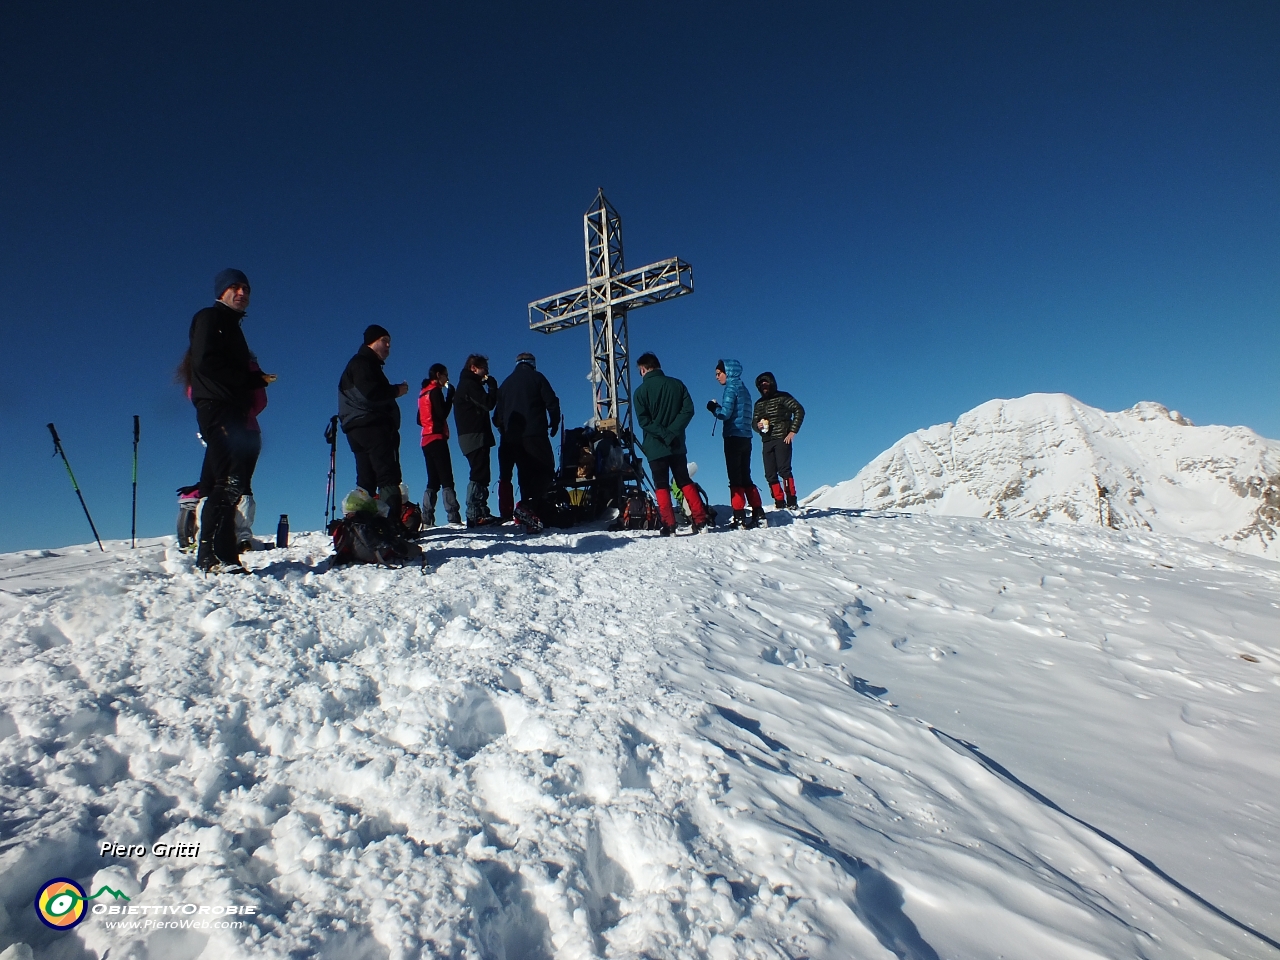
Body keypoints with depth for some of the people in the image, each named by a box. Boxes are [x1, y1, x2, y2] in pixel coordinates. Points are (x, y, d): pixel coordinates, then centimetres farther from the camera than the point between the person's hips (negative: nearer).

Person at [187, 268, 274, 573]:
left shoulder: (231, 325, 29)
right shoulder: (209, 318, 3)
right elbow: (205, 362, -12)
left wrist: (256, 378, 2)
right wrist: (252, 380, -11)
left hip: (232, 411, 9)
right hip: (217, 408, -9)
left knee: (219, 483, 6)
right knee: (230, 481, -17)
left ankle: (209, 555, 9)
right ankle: (215, 557, -18)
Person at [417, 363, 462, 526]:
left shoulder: (423, 393, 20)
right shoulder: (435, 390, -4)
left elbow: (419, 420, 21)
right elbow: (443, 413, -14)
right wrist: (450, 396, -6)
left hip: (426, 440, 9)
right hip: (437, 439, -9)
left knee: (433, 481, 9)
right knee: (446, 479, -14)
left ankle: (426, 519, 3)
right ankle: (453, 517, -21)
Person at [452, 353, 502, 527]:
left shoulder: (467, 384, 25)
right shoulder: (469, 384, -6)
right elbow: (488, 403, -17)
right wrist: (492, 386, -5)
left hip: (471, 437, 11)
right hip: (475, 436, -11)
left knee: (480, 475, 10)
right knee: (479, 475, -14)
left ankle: (480, 512, 12)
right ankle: (476, 514, -16)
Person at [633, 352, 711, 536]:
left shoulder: (641, 391, -5)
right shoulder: (677, 384, 5)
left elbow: (644, 421, -13)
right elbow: (688, 410, -4)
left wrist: (664, 434, -13)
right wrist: (673, 431, -9)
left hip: (655, 446, -3)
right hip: (678, 445, 4)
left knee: (661, 486, 3)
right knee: (685, 482, 12)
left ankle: (669, 526, -2)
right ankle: (701, 520, 8)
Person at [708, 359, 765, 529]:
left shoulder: (731, 388, -7)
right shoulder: (743, 389, 19)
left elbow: (725, 414, -15)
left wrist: (713, 407, 3)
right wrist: (718, 407, 11)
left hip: (734, 437, -8)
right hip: (745, 438, 8)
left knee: (735, 478, -7)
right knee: (745, 478, 11)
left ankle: (739, 517, -8)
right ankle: (758, 513, 9)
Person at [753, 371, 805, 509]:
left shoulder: (782, 397, 2)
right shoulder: (759, 403, 18)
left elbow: (799, 410, -5)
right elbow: (754, 422, 20)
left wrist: (793, 431, -11)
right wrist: (758, 425, -5)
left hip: (782, 439, -6)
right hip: (767, 442, 6)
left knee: (784, 470, -15)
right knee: (770, 475, 1)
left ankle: (791, 501, -11)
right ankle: (780, 503, 6)